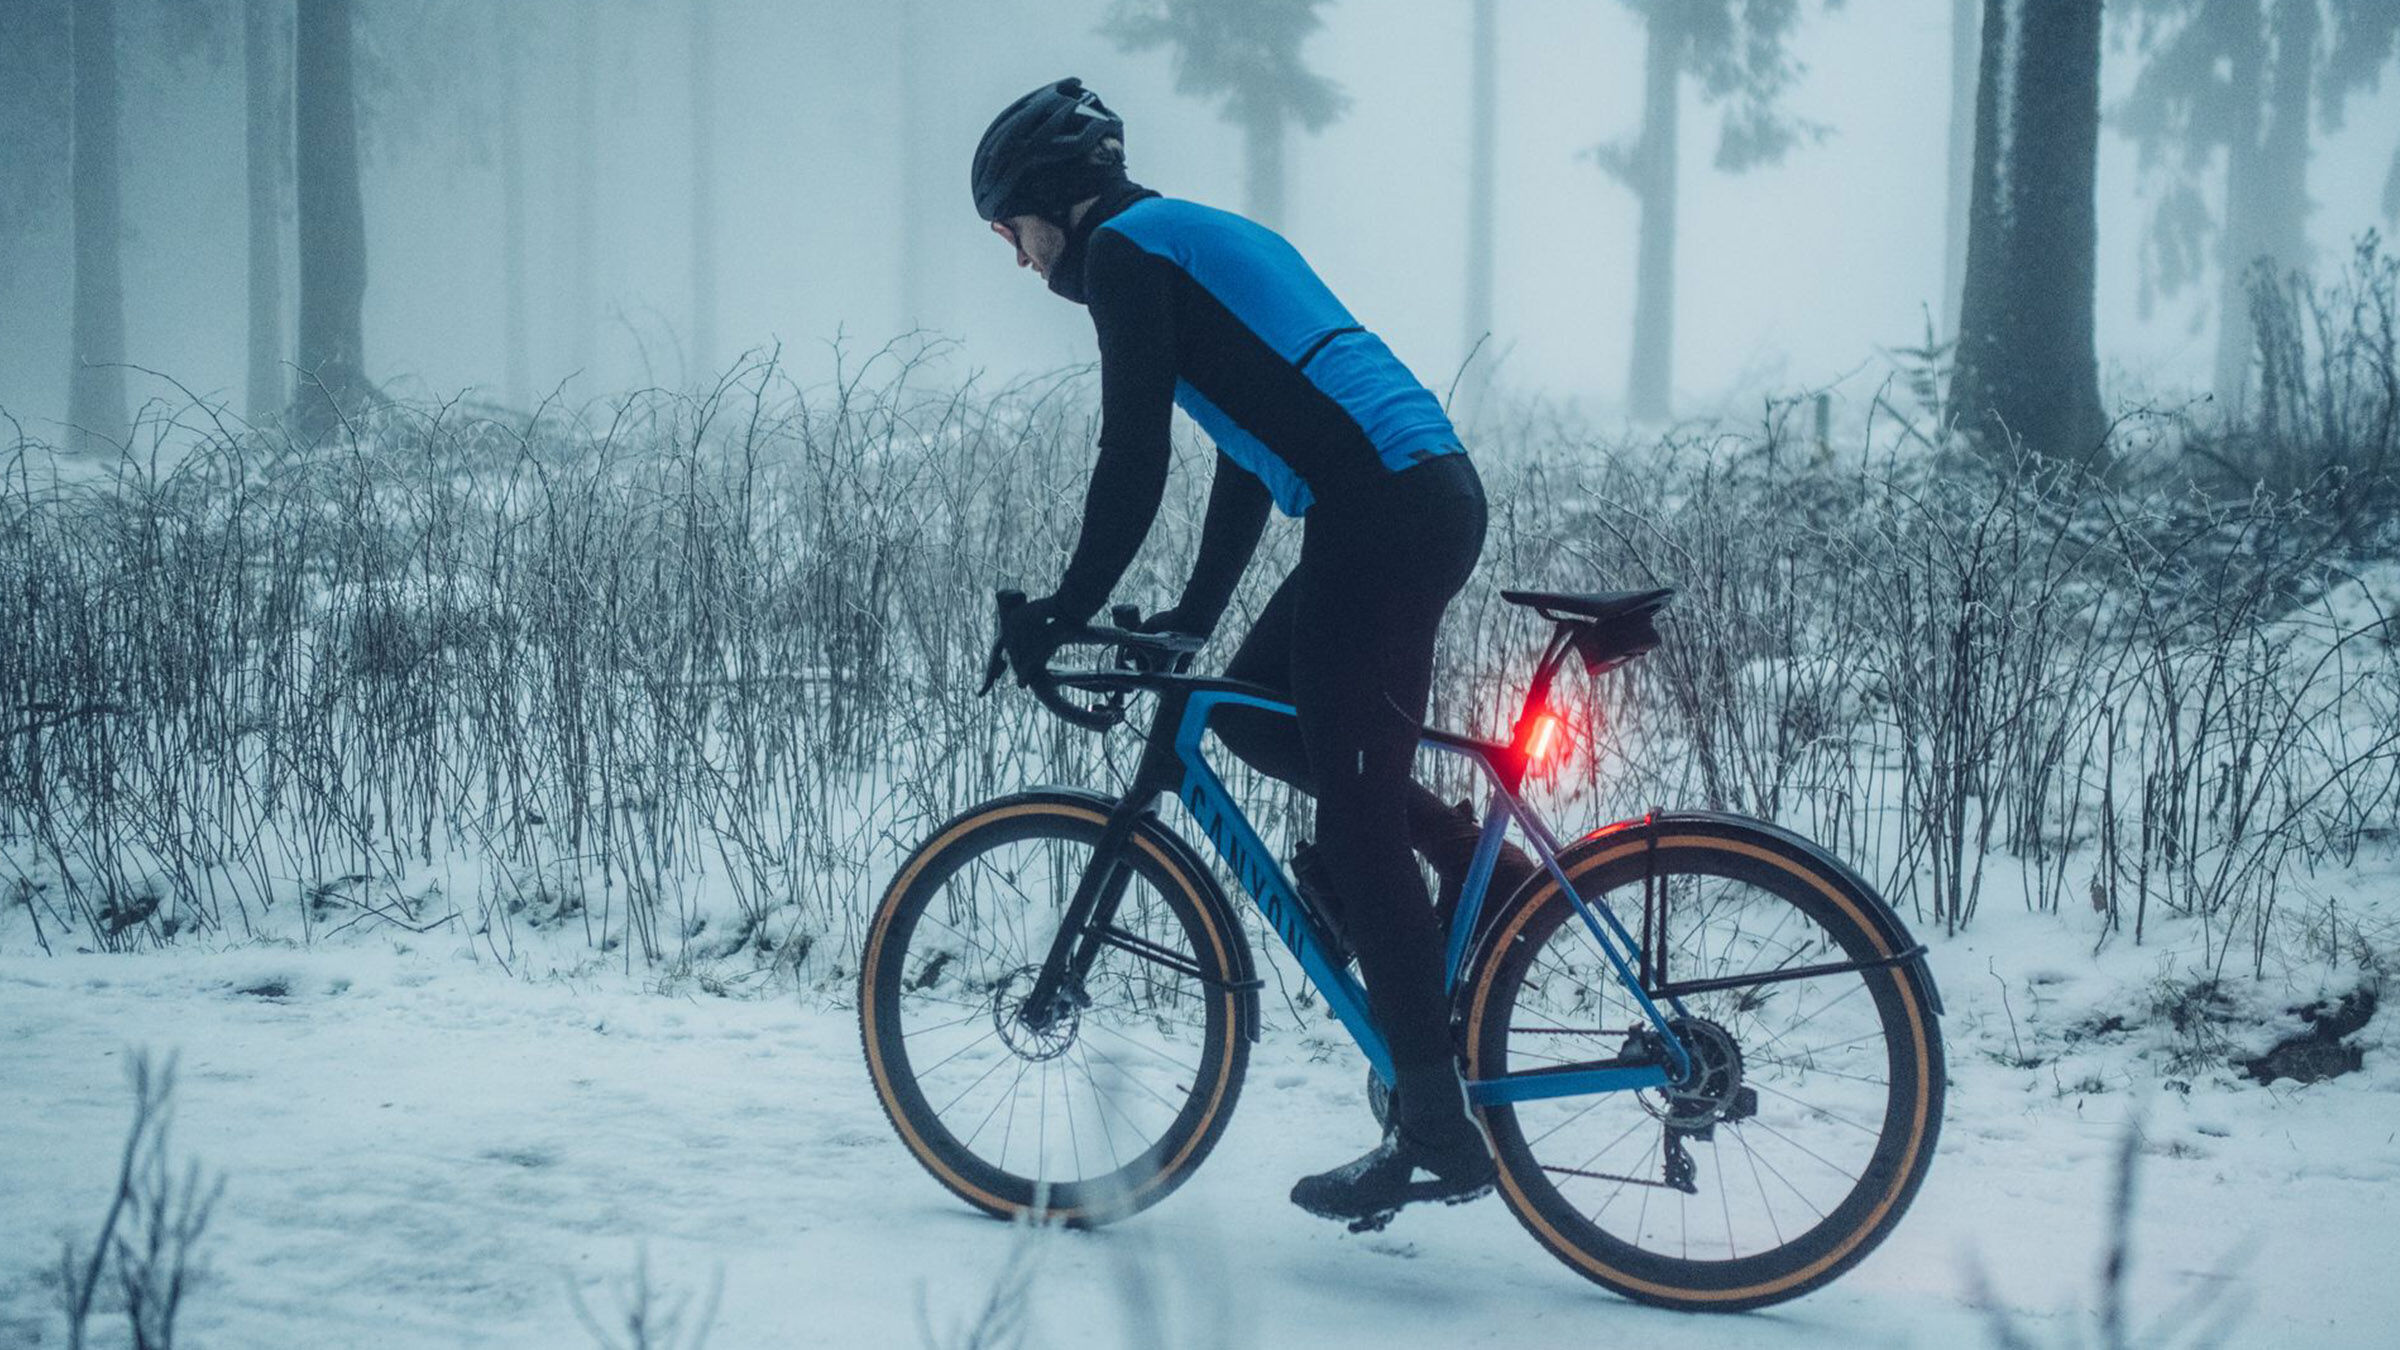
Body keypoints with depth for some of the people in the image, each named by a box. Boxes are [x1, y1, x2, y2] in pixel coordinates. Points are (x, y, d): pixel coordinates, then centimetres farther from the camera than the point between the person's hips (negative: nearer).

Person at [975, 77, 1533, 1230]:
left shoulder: (1125, 249, -2)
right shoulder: (1204, 238, 27)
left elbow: (1133, 458, -9)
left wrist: (1064, 612, -1)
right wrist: (1194, 610, 29)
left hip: (1381, 511, -10)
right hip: (1433, 495, 10)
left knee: (1357, 825, -6)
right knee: (1248, 711, 21)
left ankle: (1437, 1132, -4)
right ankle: (1461, 854, 14)